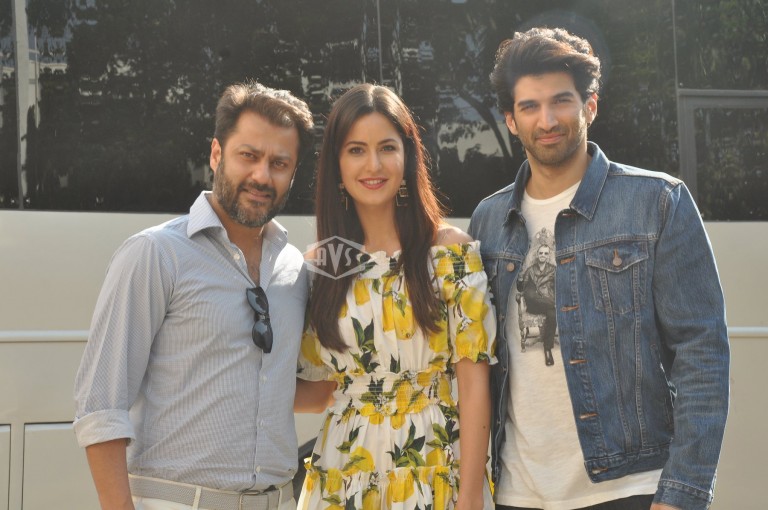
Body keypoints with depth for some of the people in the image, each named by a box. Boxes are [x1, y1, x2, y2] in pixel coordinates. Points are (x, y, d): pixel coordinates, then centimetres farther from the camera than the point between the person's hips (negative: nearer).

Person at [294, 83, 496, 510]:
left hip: (434, 472, -3)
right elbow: (316, 389, 10)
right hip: (343, 475, 3)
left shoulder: (452, 251, -5)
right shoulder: (320, 264, 4)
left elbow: (474, 383, -8)